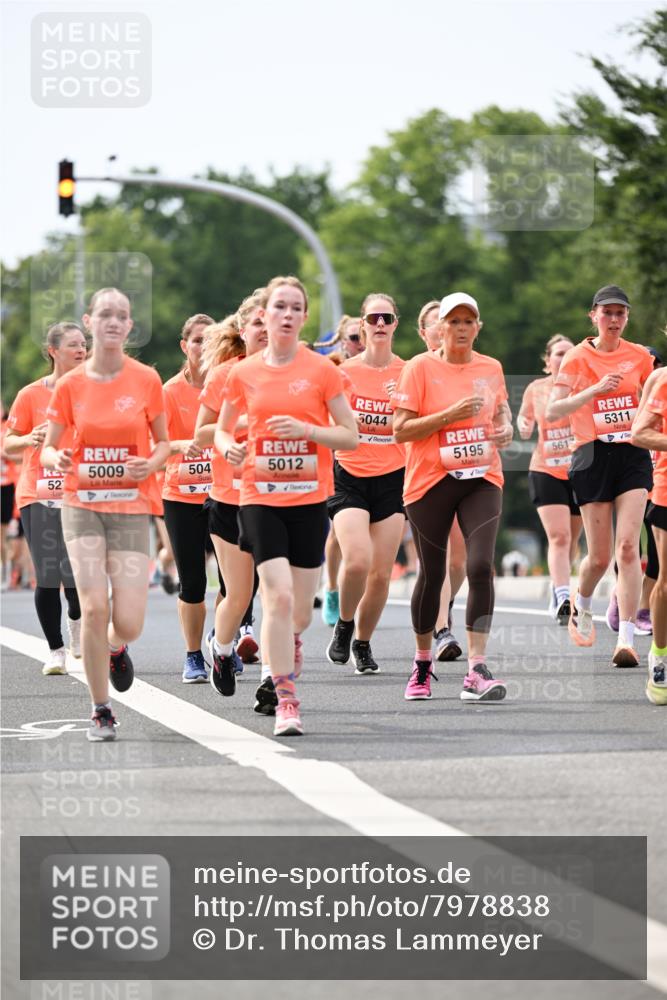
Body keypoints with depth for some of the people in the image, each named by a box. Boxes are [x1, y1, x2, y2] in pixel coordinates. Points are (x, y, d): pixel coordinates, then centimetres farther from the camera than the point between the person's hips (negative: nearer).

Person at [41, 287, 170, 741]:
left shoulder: (146, 380, 0)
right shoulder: (70, 385, 1)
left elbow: (164, 443, 9)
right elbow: (48, 449, 8)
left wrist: (151, 464, -13)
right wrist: (58, 460, -15)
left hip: (132, 507, 0)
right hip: (82, 504, 0)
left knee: (128, 623, -8)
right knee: (94, 607, -15)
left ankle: (115, 649, 32)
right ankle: (101, 712, 2)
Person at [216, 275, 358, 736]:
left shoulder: (322, 370, -1)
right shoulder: (244, 373, 3)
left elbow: (351, 436, 0)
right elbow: (223, 428, 16)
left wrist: (307, 429, -16)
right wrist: (229, 448, -7)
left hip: (310, 498, 0)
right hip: (261, 497, 0)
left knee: (300, 610, 6)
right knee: (278, 595, -16)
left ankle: (290, 641, 44)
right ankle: (286, 701, -10)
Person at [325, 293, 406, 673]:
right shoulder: (344, 372, 0)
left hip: (392, 478, 2)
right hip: (349, 477, -2)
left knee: (381, 572, 0)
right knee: (357, 559, -21)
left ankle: (363, 643, 21)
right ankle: (344, 625, 6)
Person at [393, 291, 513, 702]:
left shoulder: (491, 368, 7)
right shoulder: (420, 367, -4)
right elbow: (401, 430, -9)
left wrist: (505, 427, 2)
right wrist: (451, 414, -18)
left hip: (481, 478, 2)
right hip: (431, 480, -2)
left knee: (481, 565, -15)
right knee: (432, 574, 6)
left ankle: (477, 671, -16)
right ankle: (423, 663, 27)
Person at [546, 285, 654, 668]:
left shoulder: (640, 356, 7)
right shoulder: (577, 358, 0)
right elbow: (552, 411, -9)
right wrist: (594, 390, -20)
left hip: (634, 454, 1)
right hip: (594, 456, -1)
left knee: (628, 547, -14)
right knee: (600, 557, 2)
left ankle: (627, 640, -18)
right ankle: (582, 605, 36)